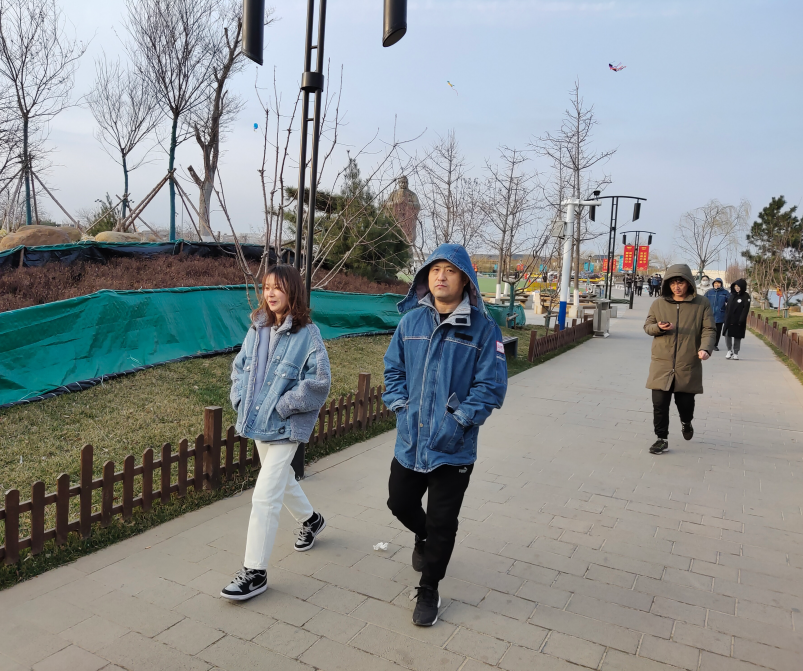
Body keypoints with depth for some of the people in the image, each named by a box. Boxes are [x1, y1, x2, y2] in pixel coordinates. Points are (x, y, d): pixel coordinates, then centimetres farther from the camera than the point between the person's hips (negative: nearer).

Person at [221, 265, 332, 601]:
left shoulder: (307, 334, -14)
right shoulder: (257, 329, 4)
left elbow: (319, 382, -18)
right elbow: (239, 366, 15)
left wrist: (281, 406, -17)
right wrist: (241, 399, 1)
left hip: (285, 427, -7)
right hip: (258, 422, 7)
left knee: (264, 496, -9)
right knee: (282, 479, 25)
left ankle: (255, 572, 4)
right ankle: (310, 519, 52)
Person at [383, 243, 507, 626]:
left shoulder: (483, 328, -11)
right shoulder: (410, 321, 0)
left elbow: (491, 386, -11)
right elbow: (393, 369, 9)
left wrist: (458, 420, -16)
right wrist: (400, 406, -3)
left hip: (453, 447, -3)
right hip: (409, 440, 4)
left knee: (442, 522, 8)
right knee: (400, 503, 20)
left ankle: (428, 590, 31)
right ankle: (423, 537, 54)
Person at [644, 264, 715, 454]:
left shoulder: (702, 304, -1)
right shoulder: (659, 303, 3)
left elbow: (709, 330, -3)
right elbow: (647, 326, 11)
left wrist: (705, 348, -22)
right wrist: (659, 328, -13)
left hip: (688, 365, -1)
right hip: (662, 363, 1)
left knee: (685, 402, 11)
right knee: (660, 403, -2)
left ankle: (686, 422, 46)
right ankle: (661, 439, 12)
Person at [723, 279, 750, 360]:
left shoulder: (746, 297, -5)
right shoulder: (732, 295, 10)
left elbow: (746, 309, -11)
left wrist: (741, 320, -18)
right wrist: (726, 318, 8)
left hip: (738, 322, -4)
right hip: (729, 320, 4)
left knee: (737, 337, 5)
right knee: (727, 335, 2)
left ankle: (735, 353, 16)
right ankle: (729, 350, 19)